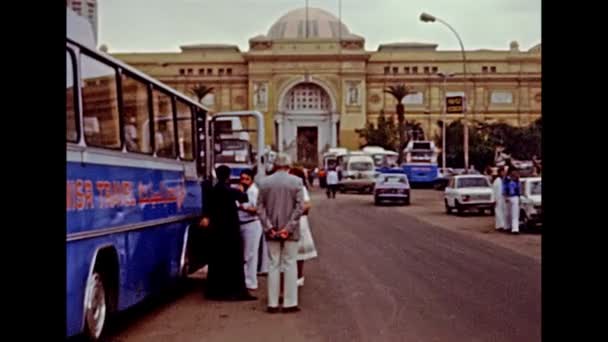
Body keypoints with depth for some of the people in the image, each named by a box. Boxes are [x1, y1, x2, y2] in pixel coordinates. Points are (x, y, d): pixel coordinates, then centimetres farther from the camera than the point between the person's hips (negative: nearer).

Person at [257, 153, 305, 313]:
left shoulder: (264, 182, 1)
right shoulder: (296, 181, -5)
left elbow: (260, 207, -2)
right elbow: (300, 206, -11)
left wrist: (268, 227, -5)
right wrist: (289, 227, -11)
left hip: (272, 232, 2)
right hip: (290, 231, -2)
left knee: (274, 265, 9)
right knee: (290, 265, 5)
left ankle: (273, 304, 10)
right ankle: (290, 303, 6)